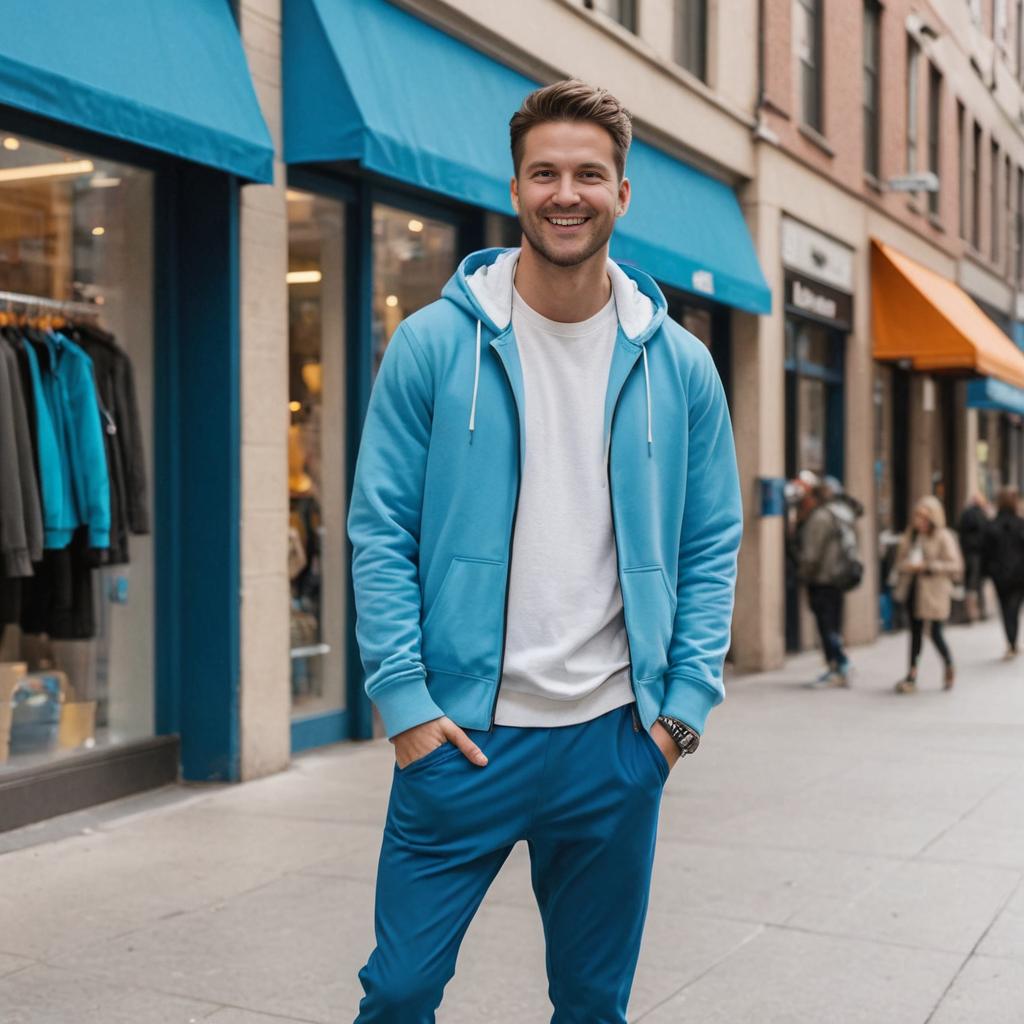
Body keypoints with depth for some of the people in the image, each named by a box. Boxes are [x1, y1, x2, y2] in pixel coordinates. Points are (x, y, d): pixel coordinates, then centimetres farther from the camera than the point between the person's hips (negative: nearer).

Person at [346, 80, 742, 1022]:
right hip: (460, 733, -2)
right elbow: (381, 532, -4)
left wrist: (686, 701, -2)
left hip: (617, 741, 2)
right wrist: (405, 699, -10)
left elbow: (711, 547, 7)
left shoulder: (678, 364, 3)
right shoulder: (434, 344, -3)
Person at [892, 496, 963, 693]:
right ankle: (912, 674, 17)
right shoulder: (911, 535, 8)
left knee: (935, 633, -3)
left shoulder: (943, 537, -10)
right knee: (916, 631, 11)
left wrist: (927, 566, -20)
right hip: (913, 590, 6)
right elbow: (901, 560, 17)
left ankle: (949, 668, 23)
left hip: (934, 592, -6)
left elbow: (955, 565, -15)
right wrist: (906, 566, -6)